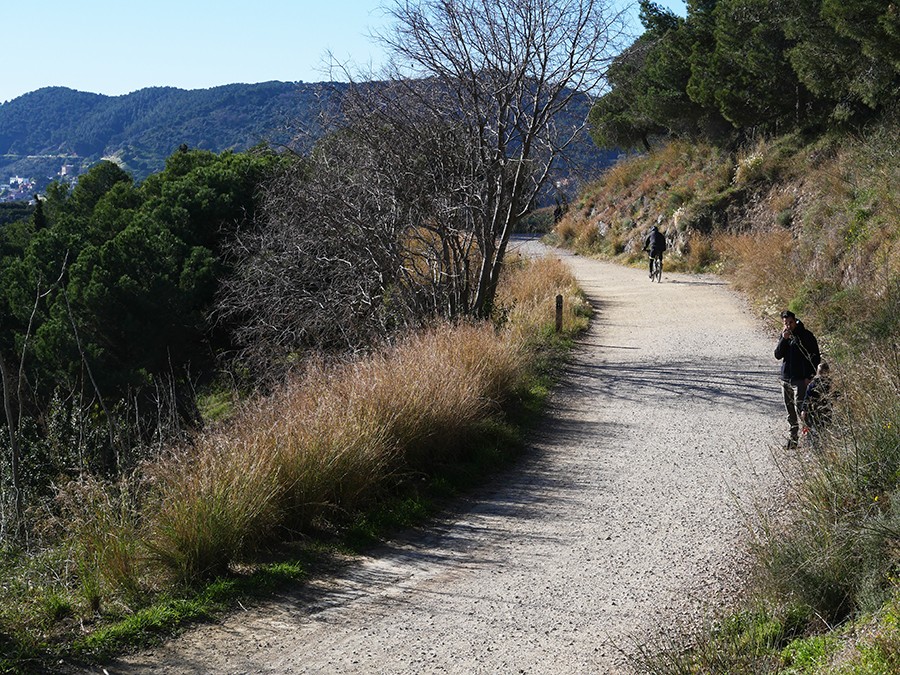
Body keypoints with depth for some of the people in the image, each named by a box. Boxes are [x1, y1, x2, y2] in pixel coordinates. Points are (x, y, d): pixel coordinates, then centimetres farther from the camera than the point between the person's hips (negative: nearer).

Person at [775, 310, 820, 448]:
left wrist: (810, 376, -10)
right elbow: (777, 355, 0)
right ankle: (794, 436, 18)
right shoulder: (784, 335, 11)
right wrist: (784, 339, -13)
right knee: (790, 411, 11)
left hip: (801, 379, -6)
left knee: (800, 410, -13)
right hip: (785, 379, 6)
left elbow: (815, 357, -5)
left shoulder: (805, 335, -6)